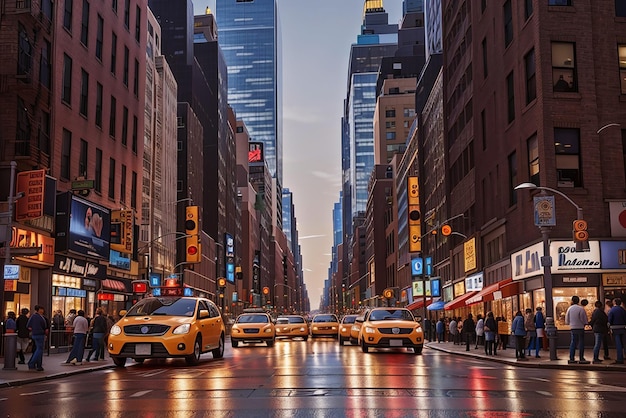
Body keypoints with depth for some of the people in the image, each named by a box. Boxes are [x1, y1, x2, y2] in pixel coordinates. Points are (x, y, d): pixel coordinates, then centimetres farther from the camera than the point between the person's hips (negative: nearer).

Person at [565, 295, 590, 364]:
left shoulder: (569, 308, 3)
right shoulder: (581, 309, -11)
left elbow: (567, 319, 9)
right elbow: (584, 319, -8)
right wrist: (584, 324, 11)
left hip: (572, 327, 4)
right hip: (580, 327, -4)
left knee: (573, 343, 10)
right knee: (581, 343, 0)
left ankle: (571, 359, 9)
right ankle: (581, 359, -1)